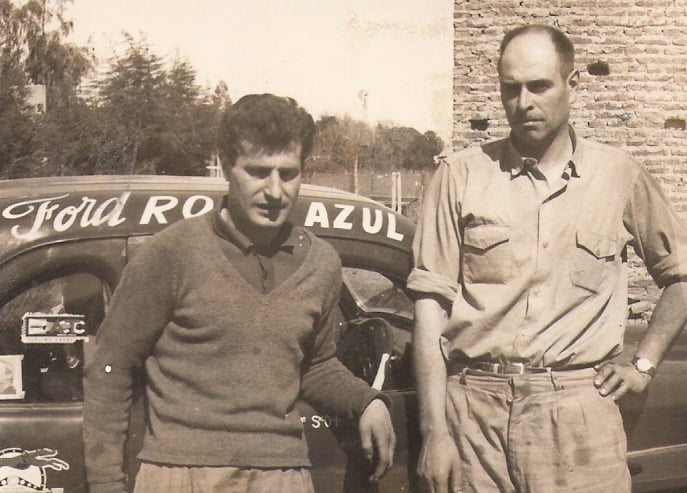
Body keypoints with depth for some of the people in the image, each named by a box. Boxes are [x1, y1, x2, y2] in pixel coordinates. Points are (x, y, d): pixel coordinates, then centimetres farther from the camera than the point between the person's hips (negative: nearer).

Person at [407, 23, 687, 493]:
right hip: (475, 409, 0)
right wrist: (434, 429, -3)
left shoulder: (620, 176, 8)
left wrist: (644, 364, 11)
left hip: (580, 410, 0)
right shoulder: (463, 175, 4)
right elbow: (431, 301, 1)